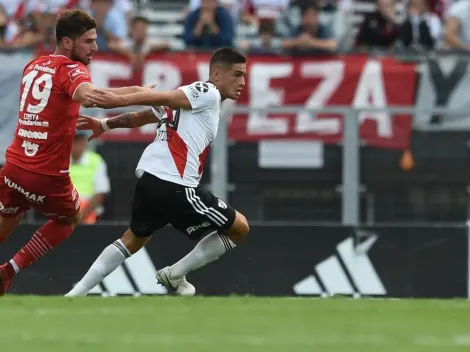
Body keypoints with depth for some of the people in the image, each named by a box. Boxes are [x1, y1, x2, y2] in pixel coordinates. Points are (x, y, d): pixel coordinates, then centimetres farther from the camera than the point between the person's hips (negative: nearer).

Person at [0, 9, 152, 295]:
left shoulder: (34, 66, 10)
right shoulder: (71, 69, -12)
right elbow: (88, 96, -34)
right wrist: (136, 91, -27)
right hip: (47, 176, -5)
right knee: (71, 218, 25)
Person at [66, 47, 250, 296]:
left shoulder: (188, 94, 22)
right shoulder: (209, 93, -5)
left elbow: (140, 117, 24)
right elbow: (163, 98, -17)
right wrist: (119, 101, -27)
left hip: (149, 179, 10)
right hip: (174, 187, -10)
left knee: (134, 240, 28)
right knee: (239, 227, 3)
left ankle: (77, 293, 20)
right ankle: (175, 275, 8)